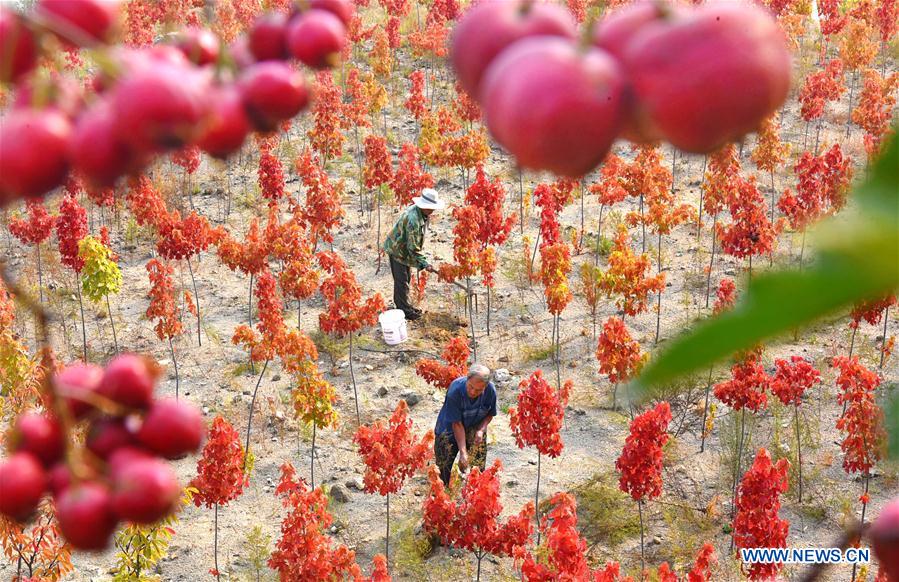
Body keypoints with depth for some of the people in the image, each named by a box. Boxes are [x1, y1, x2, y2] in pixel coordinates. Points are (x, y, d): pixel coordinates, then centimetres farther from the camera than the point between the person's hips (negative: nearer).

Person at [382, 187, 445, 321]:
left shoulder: (417, 210, -5)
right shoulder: (414, 220, -35)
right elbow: (413, 248, -31)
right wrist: (424, 264, -30)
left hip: (404, 249, 10)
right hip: (397, 250, -10)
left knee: (406, 278, 18)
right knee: (402, 280, -2)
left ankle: (402, 305, 30)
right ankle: (404, 310, 7)